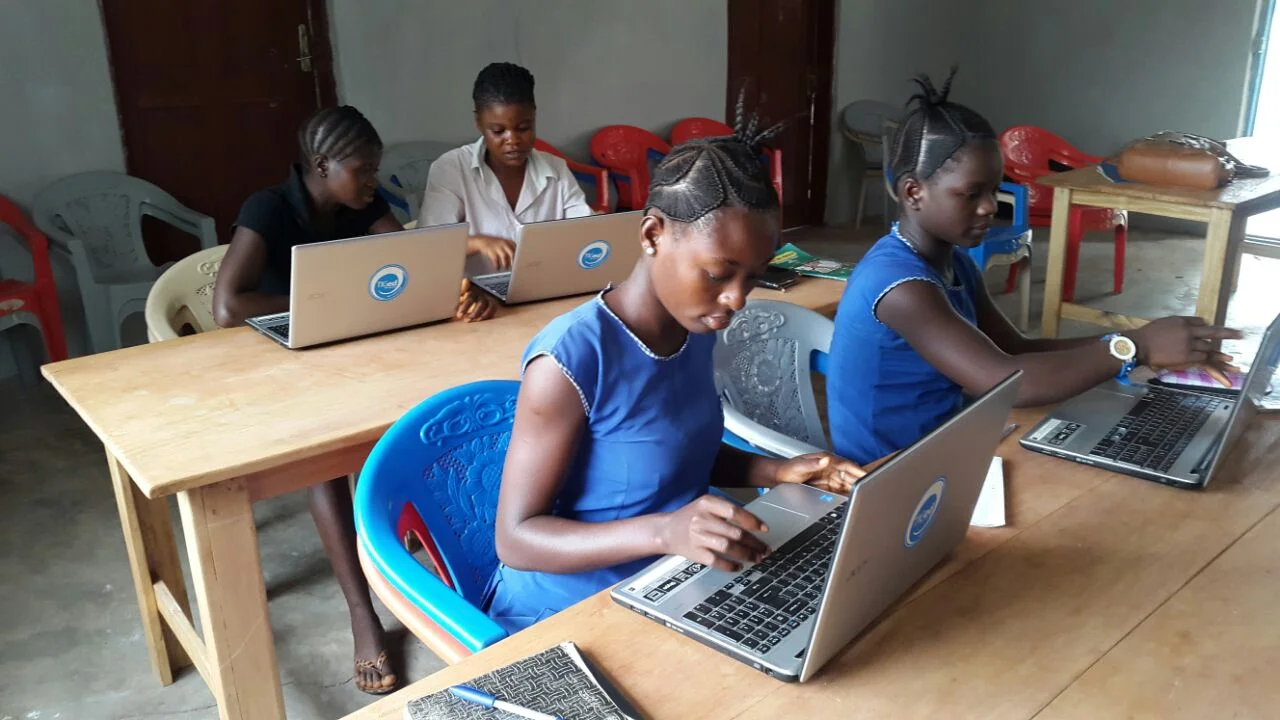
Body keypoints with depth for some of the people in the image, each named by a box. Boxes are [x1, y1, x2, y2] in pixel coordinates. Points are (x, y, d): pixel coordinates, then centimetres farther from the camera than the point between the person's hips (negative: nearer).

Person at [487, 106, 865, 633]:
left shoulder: (695, 327, -3)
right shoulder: (572, 357, -26)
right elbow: (516, 538, -23)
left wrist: (777, 471, -3)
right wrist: (664, 531, -36)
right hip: (565, 616, -7)